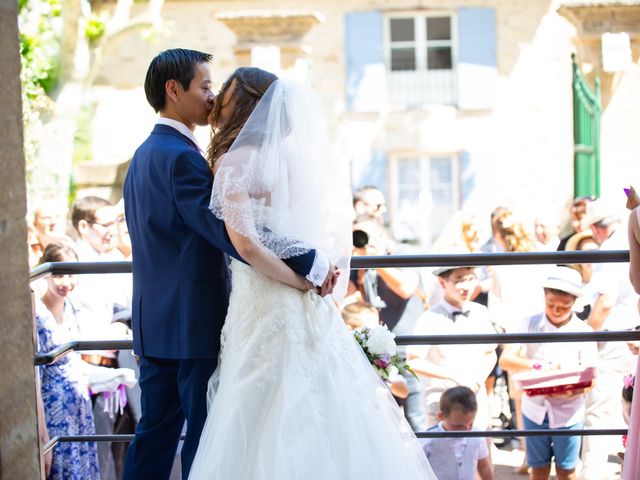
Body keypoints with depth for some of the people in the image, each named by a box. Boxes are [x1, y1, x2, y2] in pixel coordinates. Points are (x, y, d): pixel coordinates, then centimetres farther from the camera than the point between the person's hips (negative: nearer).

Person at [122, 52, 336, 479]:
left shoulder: (144, 154, 15)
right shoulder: (181, 156, -17)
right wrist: (312, 263, -24)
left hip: (155, 320, 9)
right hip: (194, 321, -9)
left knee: (156, 430, 12)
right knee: (207, 435, -1)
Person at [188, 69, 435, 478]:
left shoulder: (235, 161, -7)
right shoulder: (293, 157, 15)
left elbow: (246, 243, -19)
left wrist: (305, 284, -10)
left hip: (266, 312, -7)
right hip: (313, 317, 7)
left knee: (265, 433, -3)